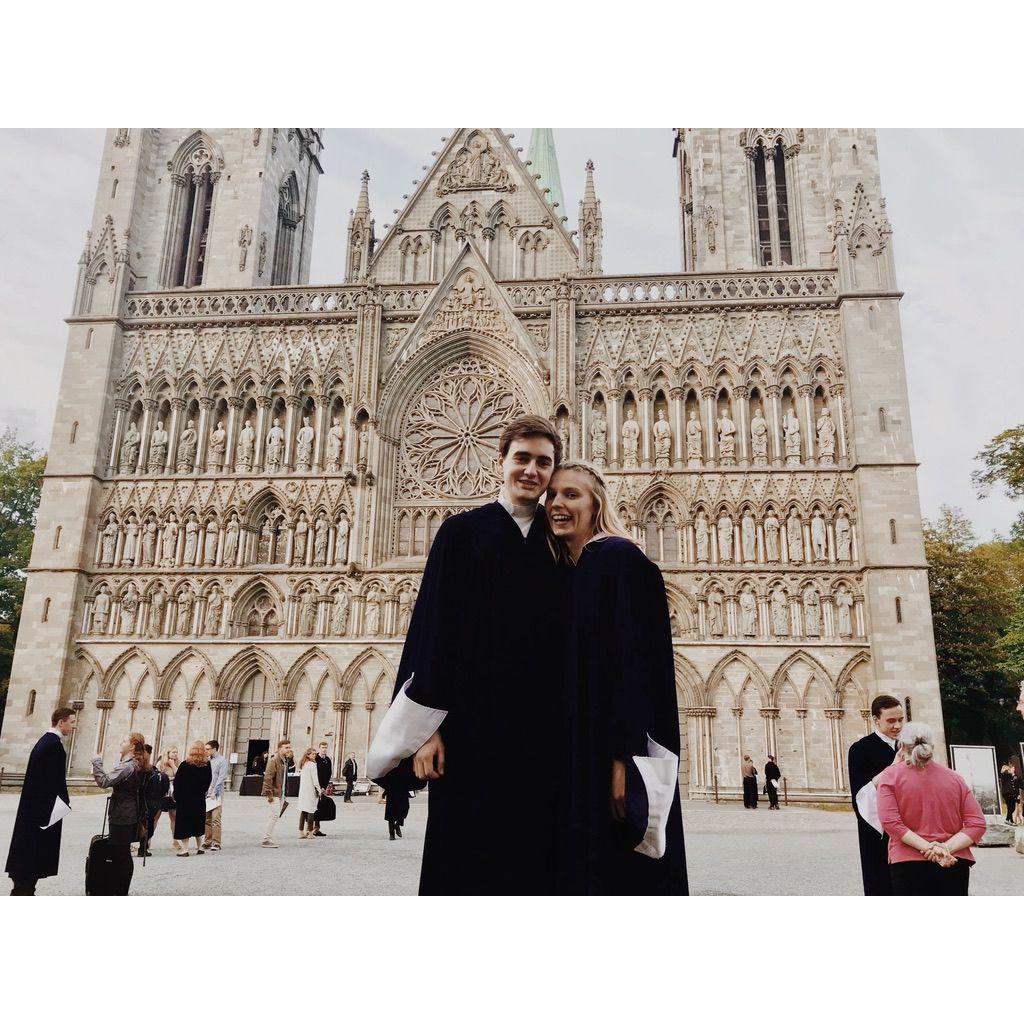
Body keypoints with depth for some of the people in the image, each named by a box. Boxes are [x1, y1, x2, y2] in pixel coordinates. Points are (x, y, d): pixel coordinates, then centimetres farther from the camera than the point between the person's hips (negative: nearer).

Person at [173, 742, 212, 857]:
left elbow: (177, 782, -10)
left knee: (185, 822, 3)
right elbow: (208, 781, 4)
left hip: (184, 799, -4)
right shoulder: (207, 765, -3)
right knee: (198, 822, 14)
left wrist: (176, 796, 1)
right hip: (200, 799, 4)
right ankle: (199, 847, 20)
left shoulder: (184, 765, -13)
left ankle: (185, 848, 2)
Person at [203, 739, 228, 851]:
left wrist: (214, 793, -14)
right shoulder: (207, 760, 14)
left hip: (216, 794, -6)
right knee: (207, 819, 7)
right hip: (206, 793, 6)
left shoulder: (222, 760, -3)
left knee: (215, 819, -8)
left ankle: (216, 843, -5)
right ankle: (207, 842, 13)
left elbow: (221, 778, -9)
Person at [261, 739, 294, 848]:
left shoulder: (285, 761, 14)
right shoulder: (274, 761, -15)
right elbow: (267, 778, -19)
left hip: (280, 793, 9)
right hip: (274, 793, -9)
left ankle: (268, 839, 21)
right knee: (274, 815, -10)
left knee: (275, 816, 13)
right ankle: (266, 840, -3)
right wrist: (269, 794, -21)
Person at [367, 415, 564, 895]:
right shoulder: (462, 531, 2)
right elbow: (433, 625, -3)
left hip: (539, 731, 3)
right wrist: (430, 727, -10)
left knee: (530, 856, 6)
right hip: (470, 724, -2)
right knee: (464, 857, 1)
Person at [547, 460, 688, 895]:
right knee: (580, 867, 11)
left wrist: (623, 757, -22)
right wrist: (551, 757, 9)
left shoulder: (620, 559, -8)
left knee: (621, 872, -2)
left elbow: (637, 659, -16)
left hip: (609, 754, -7)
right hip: (569, 754, 7)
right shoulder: (559, 571, 14)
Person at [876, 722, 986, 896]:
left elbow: (889, 822, -12)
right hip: (955, 864, 3)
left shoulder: (890, 775, 1)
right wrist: (948, 847, -8)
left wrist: (927, 847, -12)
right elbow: (977, 824, 1)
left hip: (909, 863, -3)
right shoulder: (955, 778, 10)